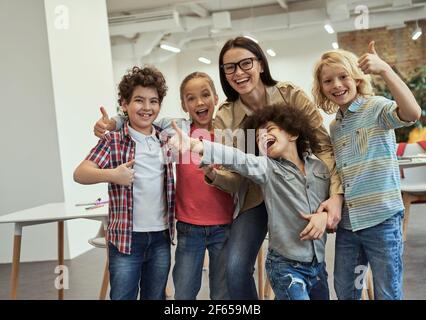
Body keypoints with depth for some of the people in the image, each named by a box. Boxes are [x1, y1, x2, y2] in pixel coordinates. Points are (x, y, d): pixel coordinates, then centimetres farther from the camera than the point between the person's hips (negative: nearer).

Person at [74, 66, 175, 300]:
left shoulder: (167, 140, 7)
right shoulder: (114, 140, -6)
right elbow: (79, 174, -15)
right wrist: (111, 174, -32)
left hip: (161, 237, 4)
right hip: (126, 237, -4)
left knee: (156, 297, 16)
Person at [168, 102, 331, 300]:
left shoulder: (319, 167, 4)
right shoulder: (267, 168, -6)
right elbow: (236, 159, -23)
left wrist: (325, 214, -11)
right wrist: (194, 145, -39)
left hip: (318, 264, 4)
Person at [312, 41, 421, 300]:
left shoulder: (376, 107, -9)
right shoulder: (334, 127, 12)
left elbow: (413, 113, -31)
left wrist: (384, 69, -33)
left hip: (382, 218, -6)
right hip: (347, 222, 7)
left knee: (388, 292, 6)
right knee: (345, 291, 16)